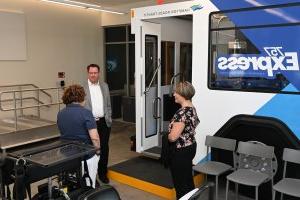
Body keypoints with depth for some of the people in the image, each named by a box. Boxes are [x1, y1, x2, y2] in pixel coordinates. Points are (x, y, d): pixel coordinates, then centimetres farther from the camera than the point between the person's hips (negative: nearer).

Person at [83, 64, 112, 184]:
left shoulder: (104, 86, 10)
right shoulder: (82, 87, -3)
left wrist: (108, 119, 8)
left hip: (104, 122, 3)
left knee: (104, 148, 7)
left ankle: (103, 173, 21)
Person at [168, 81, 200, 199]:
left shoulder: (182, 113, -26)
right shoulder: (192, 109, 5)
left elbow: (173, 137, -30)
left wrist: (166, 135, -7)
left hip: (181, 151, -10)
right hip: (190, 147, 10)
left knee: (181, 183, 5)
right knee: (188, 180, 22)